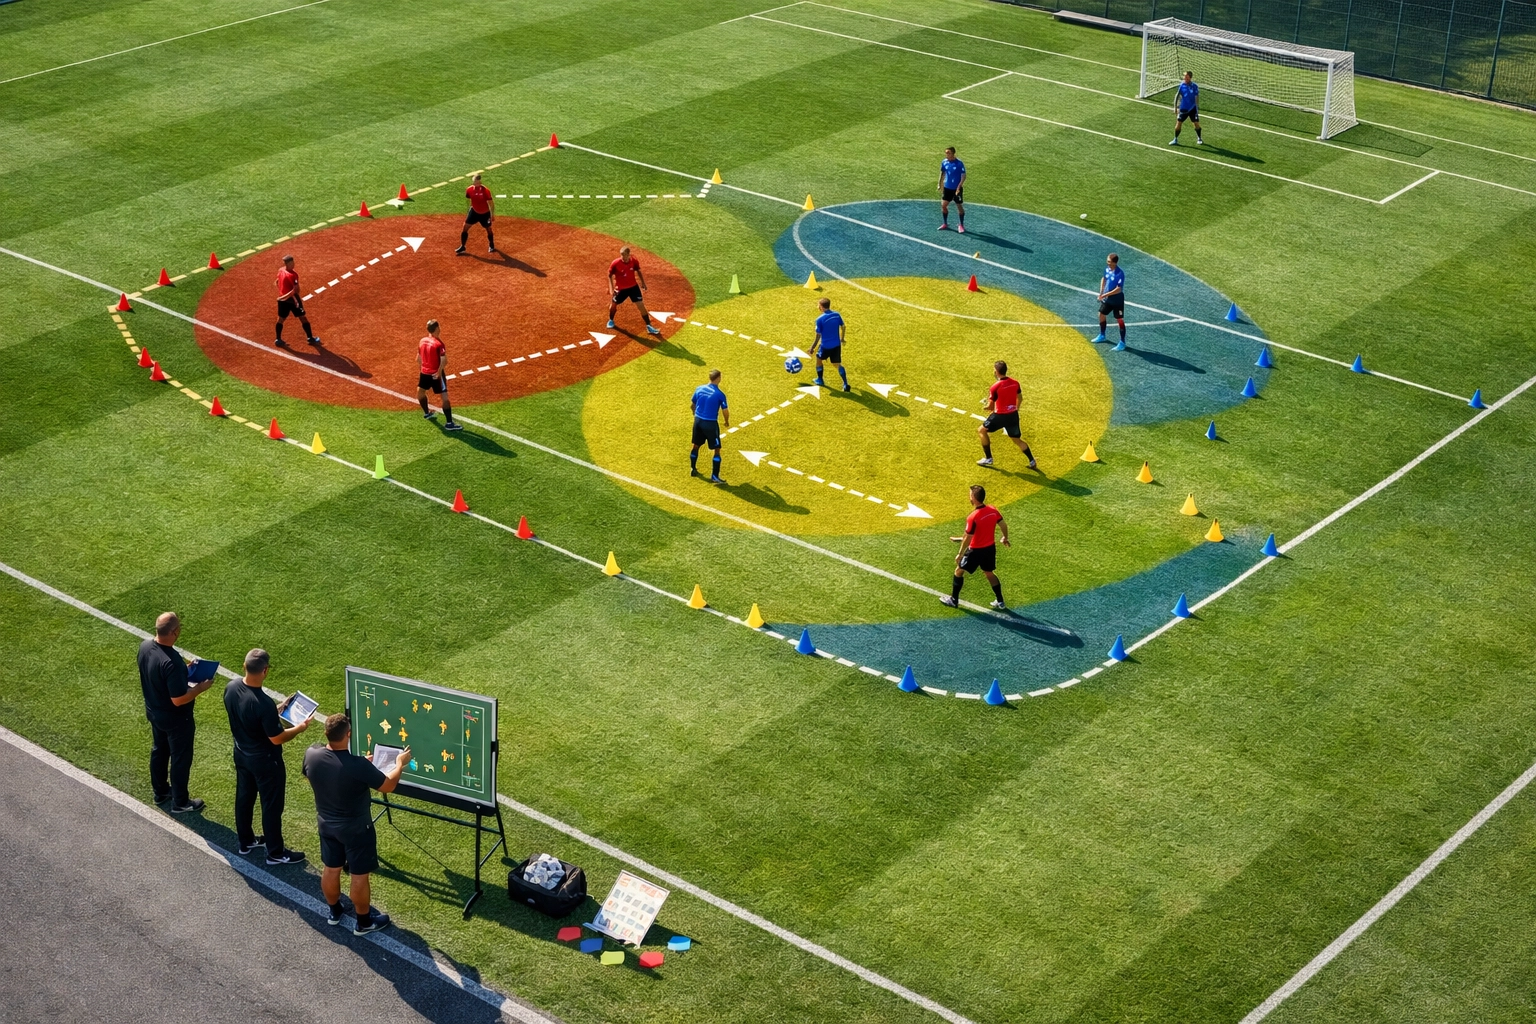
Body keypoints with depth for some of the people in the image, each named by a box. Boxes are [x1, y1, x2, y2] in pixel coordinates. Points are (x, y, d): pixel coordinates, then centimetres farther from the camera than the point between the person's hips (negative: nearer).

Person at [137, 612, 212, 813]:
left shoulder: (145, 646, -12)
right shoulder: (171, 662, -37)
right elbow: (179, 699, -31)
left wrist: (184, 670, 6)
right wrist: (200, 687, -17)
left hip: (153, 711, 8)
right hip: (175, 718, -8)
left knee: (159, 750, 27)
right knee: (180, 758, 13)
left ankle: (160, 792, 47)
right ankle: (180, 802, 30)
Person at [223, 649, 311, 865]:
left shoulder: (231, 688, -13)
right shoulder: (264, 703, -36)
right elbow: (277, 738, -25)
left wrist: (277, 710, 9)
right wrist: (299, 727, -8)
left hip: (241, 754, 7)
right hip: (265, 761, -7)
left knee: (244, 797, 25)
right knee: (272, 805, 11)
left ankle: (246, 841, 44)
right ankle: (276, 852, 27)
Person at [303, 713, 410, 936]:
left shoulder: (311, 754, -19)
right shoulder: (358, 766, -35)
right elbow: (388, 785, -20)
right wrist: (400, 763, 0)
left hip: (326, 824, 5)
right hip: (355, 829, -5)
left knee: (331, 869, 25)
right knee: (359, 876, 14)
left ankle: (334, 911, 46)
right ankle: (364, 922, 31)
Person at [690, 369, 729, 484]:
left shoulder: (699, 389, -2)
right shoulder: (720, 394, -15)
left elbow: (692, 404, 10)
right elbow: (725, 411, -10)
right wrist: (727, 422, 11)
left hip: (698, 421, 5)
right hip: (711, 423, -5)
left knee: (696, 445, 22)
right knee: (717, 449, 5)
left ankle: (693, 470, 34)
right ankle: (714, 476, 3)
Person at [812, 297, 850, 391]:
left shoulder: (820, 319, -17)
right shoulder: (837, 315, -2)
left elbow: (818, 336, -13)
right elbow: (843, 327, 11)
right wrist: (842, 339, 29)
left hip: (825, 346, -4)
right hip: (837, 345, 4)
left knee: (818, 358, 25)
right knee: (837, 364, 14)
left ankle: (820, 380, 36)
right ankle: (845, 384, 0)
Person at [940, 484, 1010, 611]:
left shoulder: (973, 517, -28)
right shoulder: (993, 510, -9)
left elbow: (967, 539, -22)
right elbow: (1003, 525, 4)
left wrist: (960, 555, -10)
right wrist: (1005, 538, 24)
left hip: (976, 550, -6)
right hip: (990, 548, 6)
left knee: (959, 571, 14)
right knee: (989, 573, 25)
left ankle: (954, 600, 24)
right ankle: (1000, 602, 29)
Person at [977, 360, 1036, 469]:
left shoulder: (995, 388, -20)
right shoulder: (1015, 383, -2)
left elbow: (990, 407, -15)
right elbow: (1019, 398, 11)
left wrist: (985, 406, 9)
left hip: (1000, 415, -6)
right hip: (1013, 415, 6)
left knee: (982, 430, 15)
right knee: (1017, 439, 20)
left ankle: (988, 458, 17)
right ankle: (1032, 461, 16)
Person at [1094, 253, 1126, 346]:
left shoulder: (1120, 274, -27)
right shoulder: (1107, 269, -4)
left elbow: (1119, 289, -28)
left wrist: (1105, 294, -24)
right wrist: (1101, 292, 6)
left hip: (1117, 301, -8)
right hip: (1107, 299, 8)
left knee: (1120, 320, -1)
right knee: (1101, 315, 19)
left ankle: (1122, 342, 8)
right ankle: (1102, 336, 40)